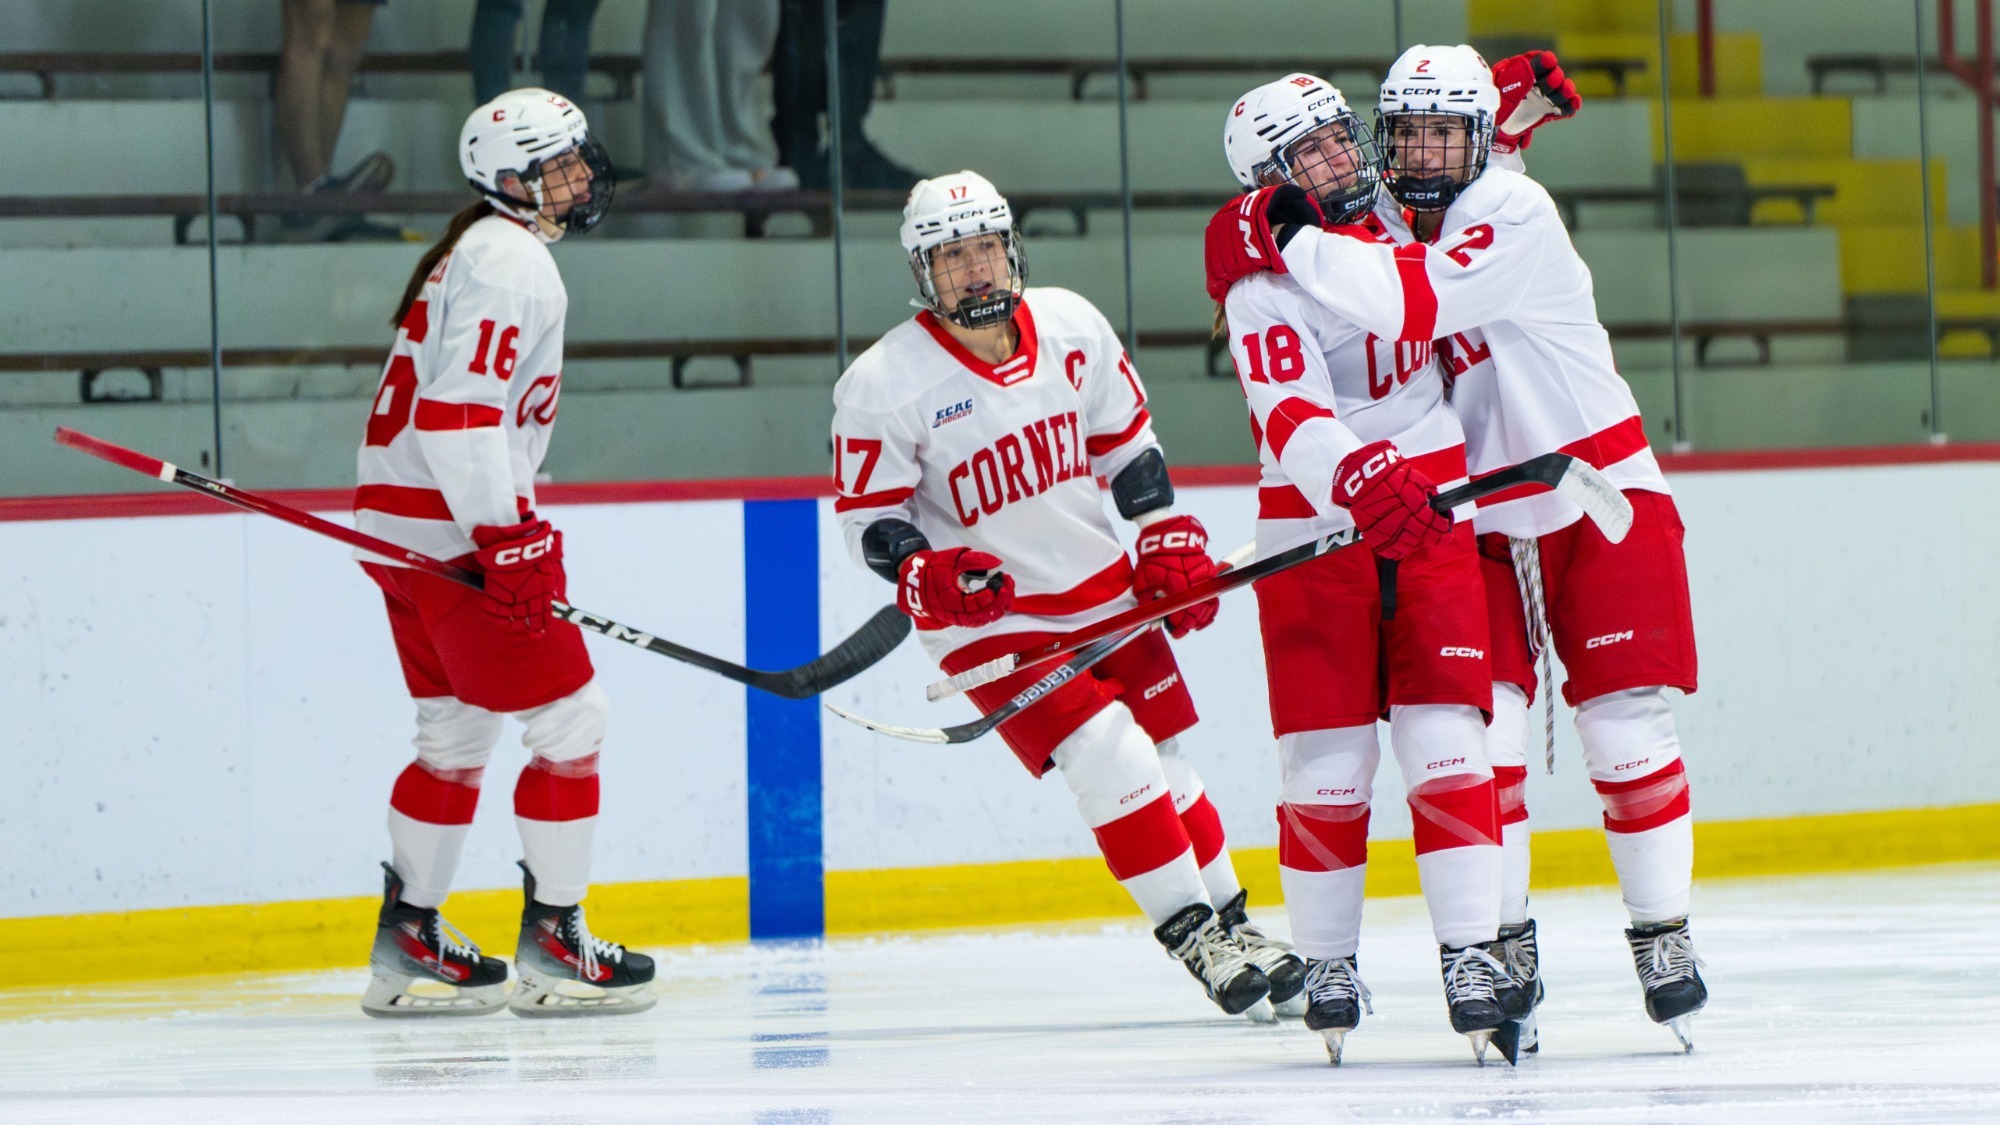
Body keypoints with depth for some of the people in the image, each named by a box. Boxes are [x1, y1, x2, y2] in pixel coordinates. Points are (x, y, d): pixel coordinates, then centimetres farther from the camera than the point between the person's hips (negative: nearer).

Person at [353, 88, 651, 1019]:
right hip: (454, 531, -11)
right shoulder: (509, 262, -15)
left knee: (458, 735, 18)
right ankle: (552, 949, -3)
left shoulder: (481, 252, 19)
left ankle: (408, 947, 22)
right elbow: (458, 411, -24)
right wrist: (508, 538, -25)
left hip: (402, 526, 11)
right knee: (569, 722, -6)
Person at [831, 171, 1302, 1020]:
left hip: (1103, 592, 5)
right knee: (1113, 762, -18)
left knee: (1164, 759, 11)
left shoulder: (1071, 328, -2)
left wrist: (1169, 538, 6)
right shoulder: (886, 384, -15)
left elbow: (1126, 441, 11)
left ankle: (1232, 924, 25)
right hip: (989, 617, -5)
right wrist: (924, 574, -27)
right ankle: (1192, 935, -9)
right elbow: (868, 517, -9)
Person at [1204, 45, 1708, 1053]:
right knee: (1482, 724, -9)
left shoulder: (1515, 214, -18)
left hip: (1597, 502, -5)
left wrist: (1286, 241, -29)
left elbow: (1412, 304, -33)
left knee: (1624, 730, -6)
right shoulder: (1380, 233, 2)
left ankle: (1662, 934, 8)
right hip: (1481, 523, 5)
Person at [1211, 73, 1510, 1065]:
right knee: (1326, 757, -1)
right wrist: (1363, 481, -45)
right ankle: (1326, 963, 12)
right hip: (1316, 534, -4)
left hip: (1429, 520, 4)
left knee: (1446, 741, -5)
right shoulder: (1264, 284, -12)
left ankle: (1471, 950, -6)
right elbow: (1294, 420, -27)